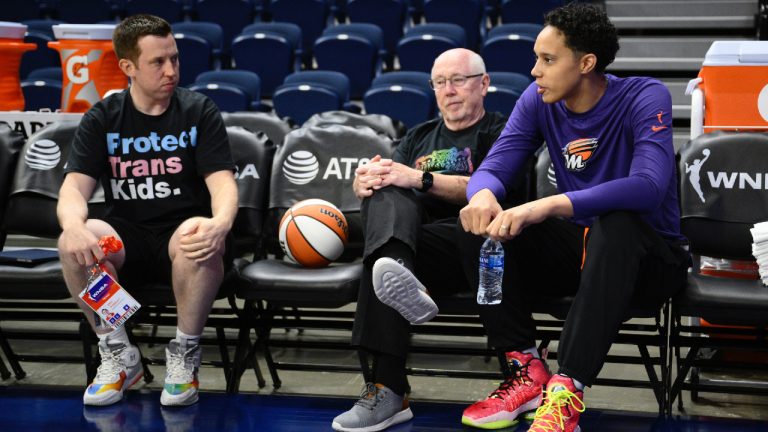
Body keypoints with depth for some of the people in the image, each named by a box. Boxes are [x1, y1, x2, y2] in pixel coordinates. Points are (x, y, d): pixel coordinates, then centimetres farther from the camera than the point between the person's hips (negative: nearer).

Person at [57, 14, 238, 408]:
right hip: (127, 234, 2)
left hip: (183, 232, -1)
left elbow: (222, 182, -9)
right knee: (74, 243, -31)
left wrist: (220, 223, -35)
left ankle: (184, 353, -14)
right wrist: (73, 224, -34)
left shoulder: (199, 112, 1)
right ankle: (117, 353, -9)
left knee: (203, 239, -38)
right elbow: (74, 187, -8)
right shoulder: (101, 119, 3)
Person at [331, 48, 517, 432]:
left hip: (472, 244, -4)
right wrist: (364, 180, -10)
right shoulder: (418, 137, 32)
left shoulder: (500, 133, 14)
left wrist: (421, 178, -19)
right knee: (384, 192, -30)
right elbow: (369, 184, 17)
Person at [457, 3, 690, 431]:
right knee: (482, 221, -17)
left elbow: (648, 186, -34)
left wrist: (548, 207, -46)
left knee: (616, 223, -39)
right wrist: (484, 196, -36)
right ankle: (529, 372, -16)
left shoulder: (645, 98, -18)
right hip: (579, 246, 5)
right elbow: (492, 168, -9)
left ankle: (567, 393, -38)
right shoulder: (538, 102, -2)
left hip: (648, 255, -5)